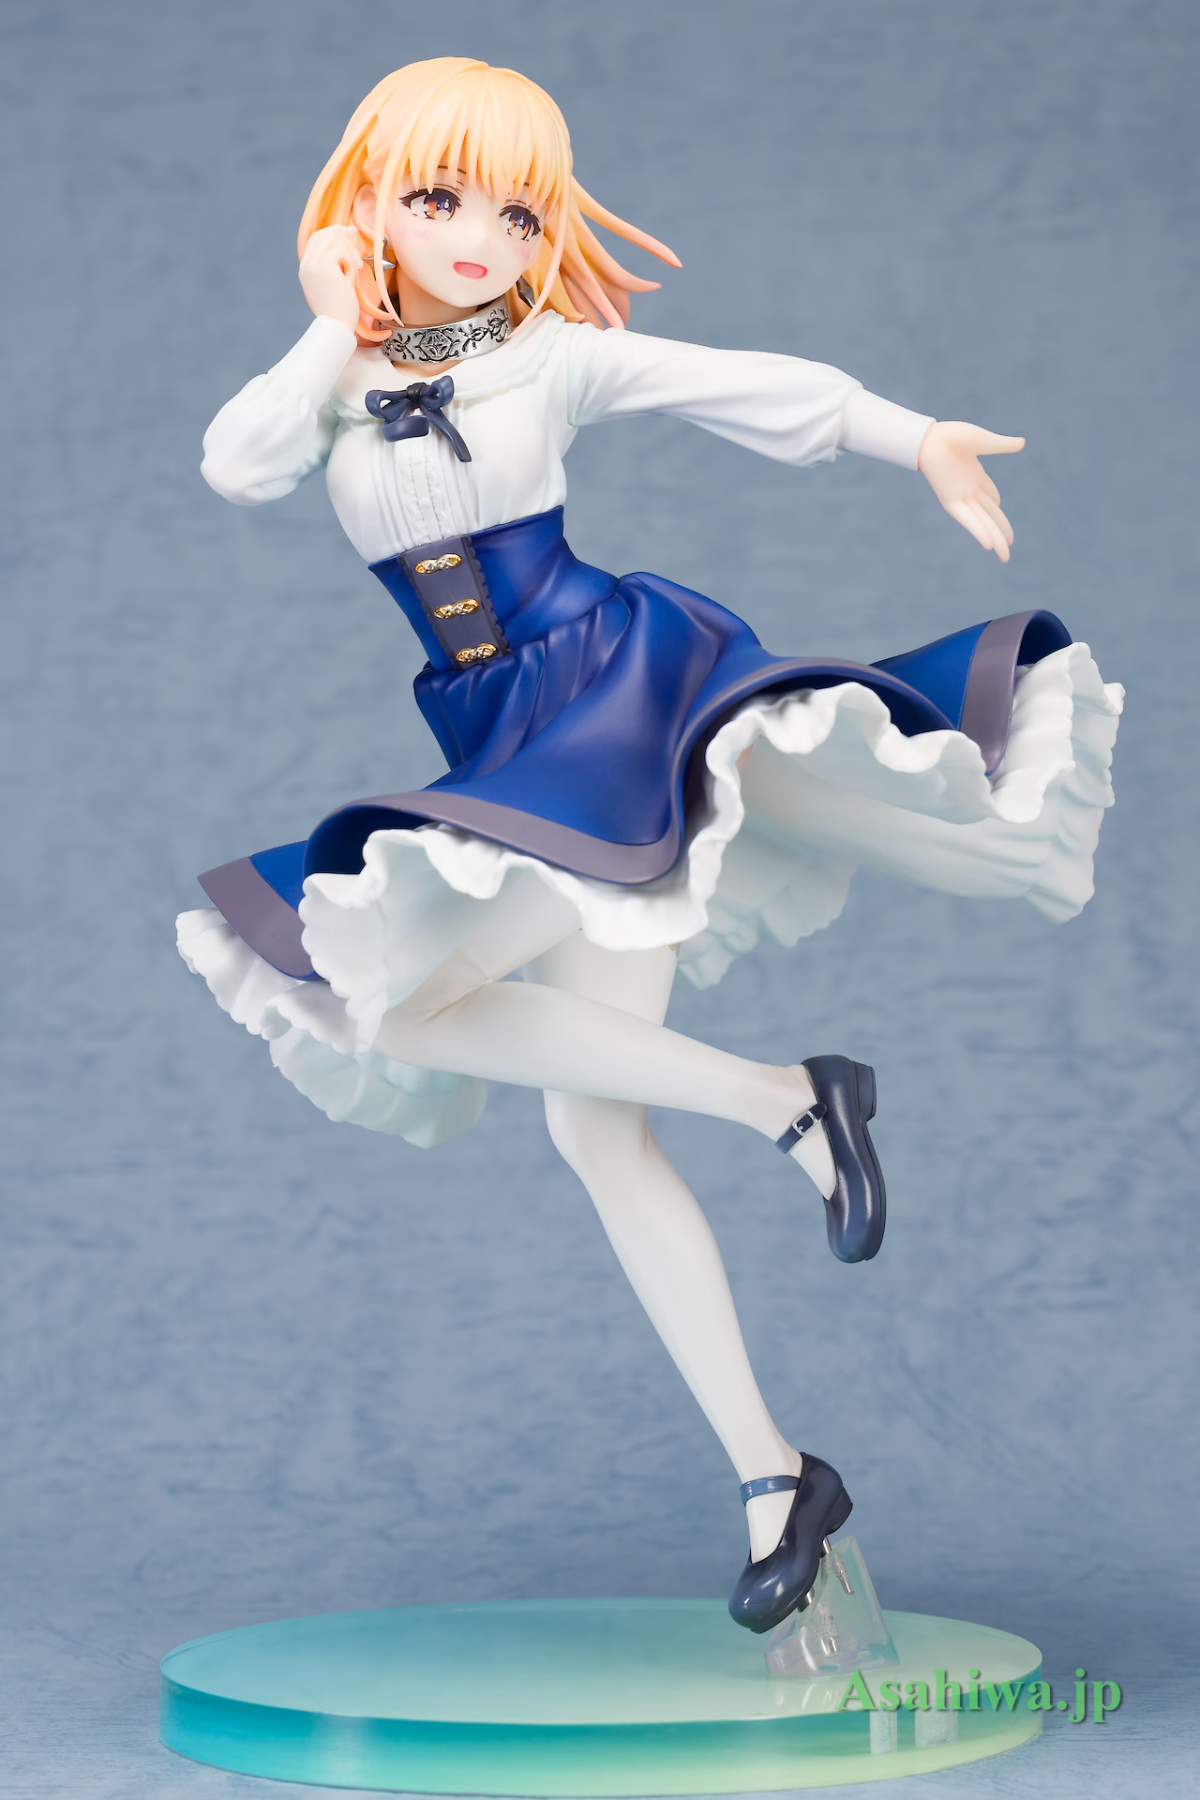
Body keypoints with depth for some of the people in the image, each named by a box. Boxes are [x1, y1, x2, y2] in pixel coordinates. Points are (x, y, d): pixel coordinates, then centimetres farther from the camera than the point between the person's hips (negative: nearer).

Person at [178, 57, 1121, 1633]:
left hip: (619, 694, -4)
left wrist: (919, 440, -1)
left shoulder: (555, 359, 3)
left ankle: (781, 1094, -13)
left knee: (404, 1005, -23)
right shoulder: (339, 381, 9)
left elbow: (751, 385, 4)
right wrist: (338, 331, -4)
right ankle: (770, 1472, 7)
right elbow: (234, 468, -10)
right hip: (497, 766, 4)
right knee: (595, 1129, 0)